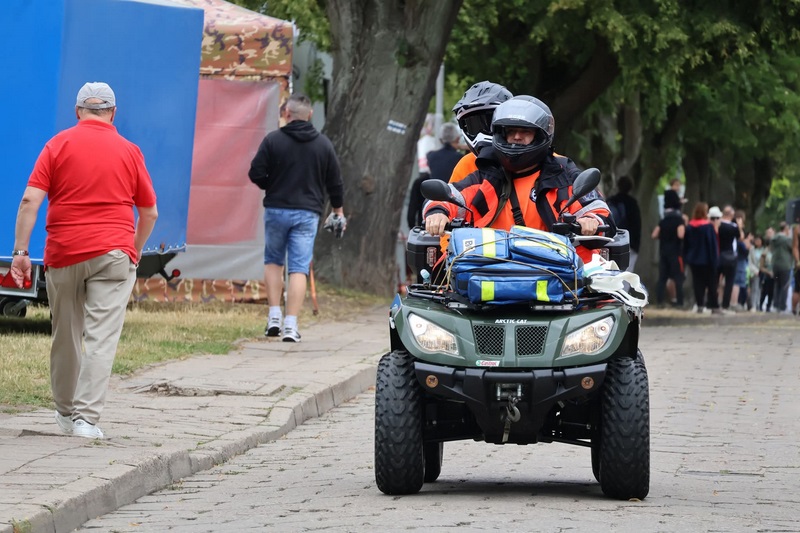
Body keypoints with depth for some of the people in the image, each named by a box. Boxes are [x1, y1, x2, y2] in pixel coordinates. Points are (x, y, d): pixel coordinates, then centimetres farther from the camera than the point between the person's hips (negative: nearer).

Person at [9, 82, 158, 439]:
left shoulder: (59, 145, 3)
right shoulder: (129, 151, 6)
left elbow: (30, 201, -7)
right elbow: (150, 213, 12)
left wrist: (20, 252, -7)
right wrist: (136, 250, 28)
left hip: (63, 255, 1)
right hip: (113, 253, -1)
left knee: (65, 338, 15)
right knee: (102, 337, -6)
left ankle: (66, 411, 29)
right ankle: (86, 417, -15)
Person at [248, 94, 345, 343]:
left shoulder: (273, 140, -5)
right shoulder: (323, 144, 3)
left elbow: (256, 174, -7)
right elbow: (335, 182, 8)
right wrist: (338, 210, 21)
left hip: (276, 210, -1)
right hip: (307, 213, 1)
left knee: (273, 261, 18)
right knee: (299, 268, 0)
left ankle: (274, 315, 9)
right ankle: (291, 325, -8)